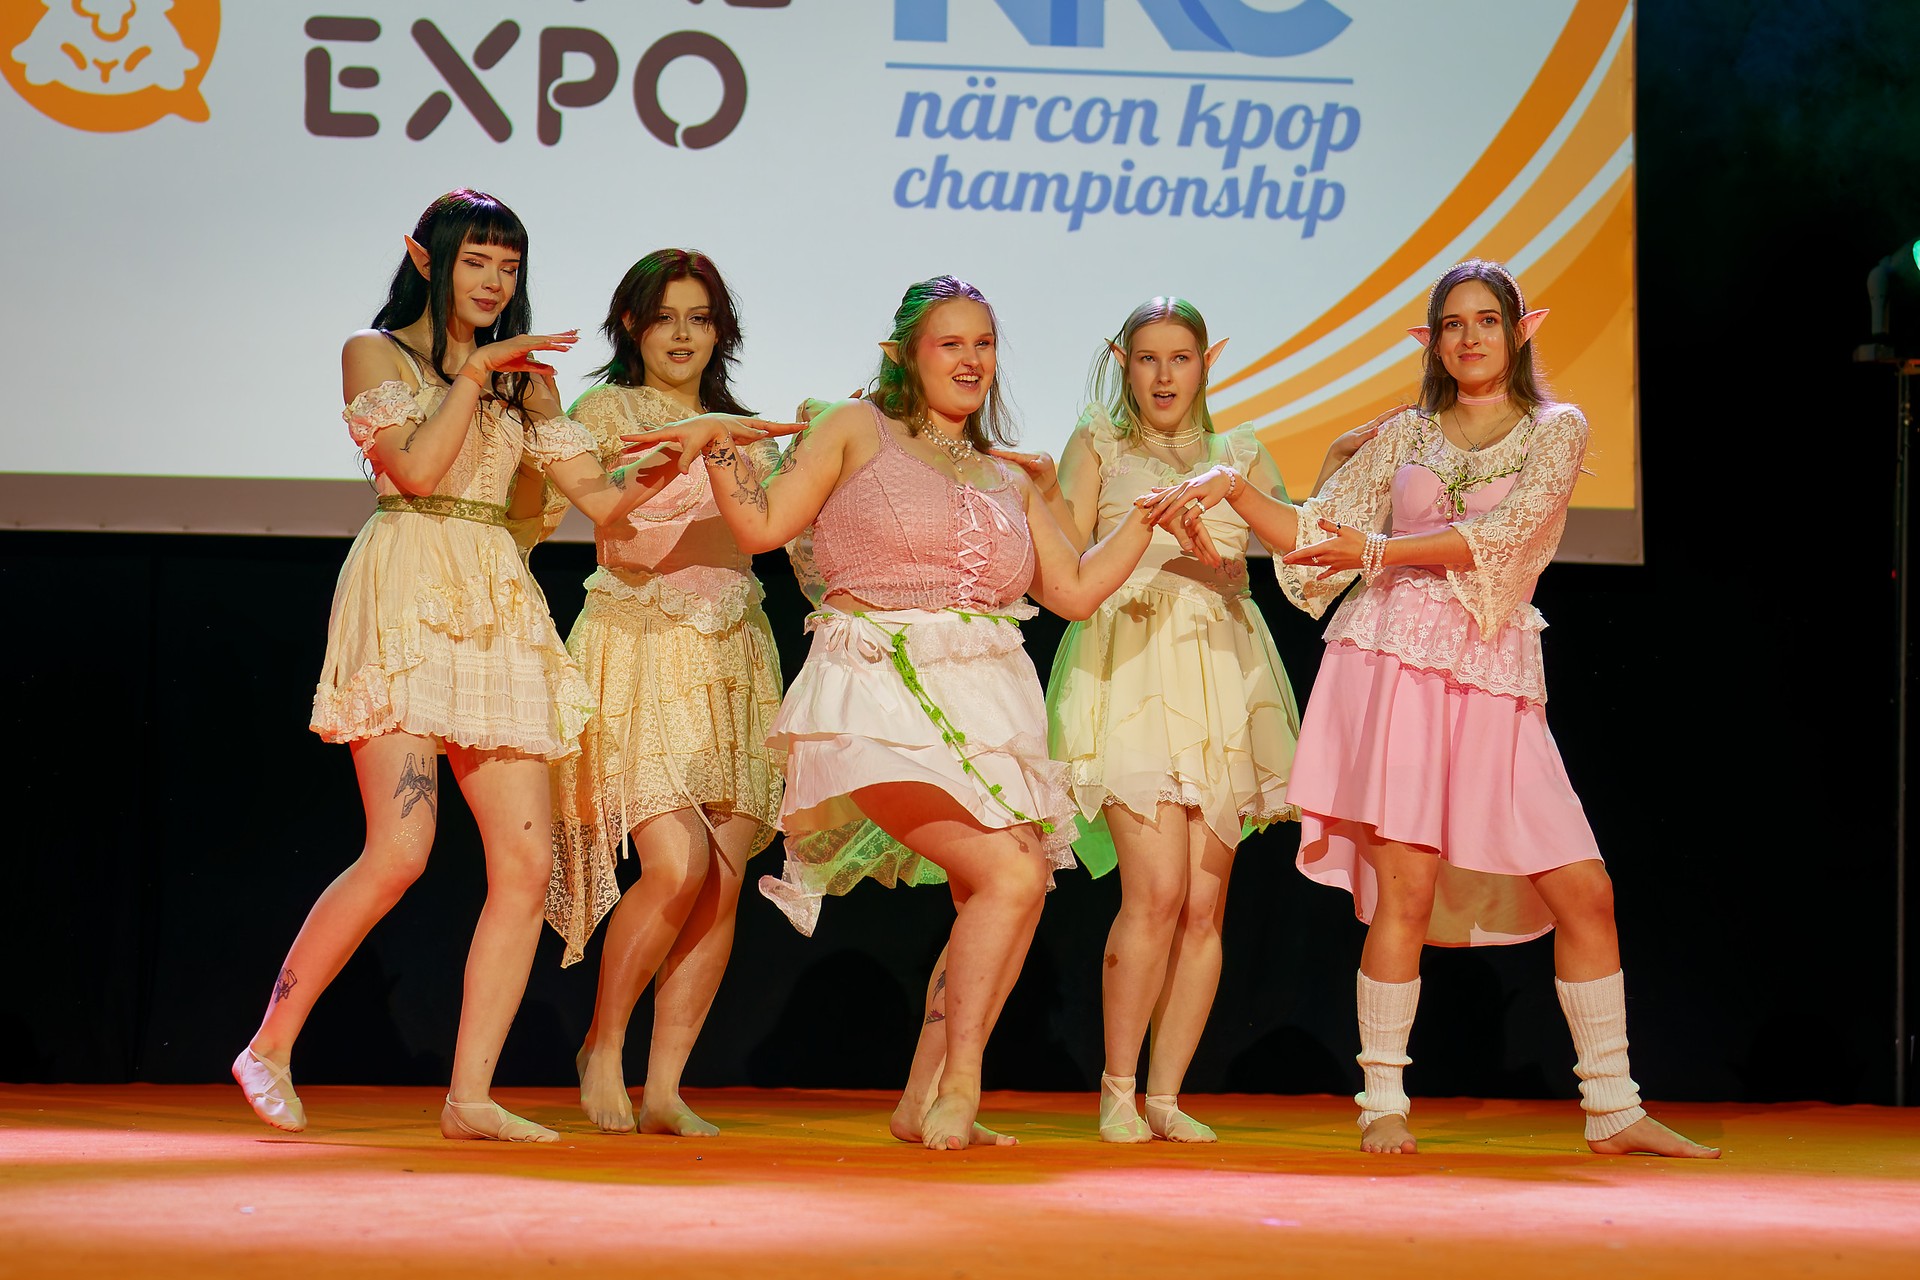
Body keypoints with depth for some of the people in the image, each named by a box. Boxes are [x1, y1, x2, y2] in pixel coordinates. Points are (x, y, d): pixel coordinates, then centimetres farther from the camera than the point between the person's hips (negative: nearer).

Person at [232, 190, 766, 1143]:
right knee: (399, 851, -17)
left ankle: (470, 1093, -2)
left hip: (498, 614, 6)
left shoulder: (523, 379, 21)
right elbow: (414, 466, -10)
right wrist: (475, 373, -8)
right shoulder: (376, 353, 6)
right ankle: (269, 1047, -1)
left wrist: (675, 457, -4)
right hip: (406, 599, -6)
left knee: (527, 863, -6)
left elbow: (599, 495, 13)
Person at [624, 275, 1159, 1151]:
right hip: (882, 698, -6)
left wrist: (1152, 514, 14)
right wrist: (716, 445, -13)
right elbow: (764, 523, 0)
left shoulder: (1009, 484, 22)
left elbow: (1076, 590, 18)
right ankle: (958, 1092, -10)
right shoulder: (858, 431, 7)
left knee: (1018, 892, -2)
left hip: (987, 706, 7)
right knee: (1008, 875, -20)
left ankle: (925, 1101, 10)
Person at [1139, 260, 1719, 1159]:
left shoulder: (1557, 430, 9)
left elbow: (1499, 538, -6)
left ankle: (1613, 1112, 5)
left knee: (1585, 892, -3)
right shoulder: (1402, 437, 16)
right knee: (1406, 888, -11)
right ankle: (1383, 1105, -4)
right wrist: (1232, 489, 1)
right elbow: (1317, 536, 14)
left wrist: (1380, 551, -10)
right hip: (1393, 659, 0)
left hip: (1495, 680, 1)